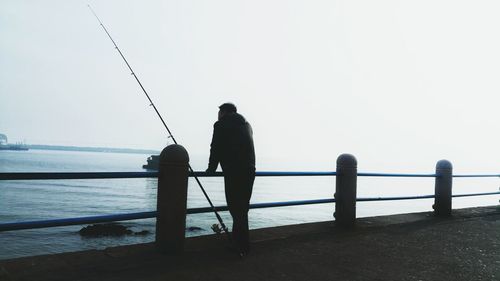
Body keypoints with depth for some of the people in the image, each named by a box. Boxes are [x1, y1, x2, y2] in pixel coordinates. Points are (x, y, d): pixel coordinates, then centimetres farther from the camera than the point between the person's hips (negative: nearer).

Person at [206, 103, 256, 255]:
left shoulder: (221, 124, 2)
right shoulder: (246, 124, 21)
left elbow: (216, 149, 0)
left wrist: (211, 168, 12)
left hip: (233, 173, -7)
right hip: (249, 171, 7)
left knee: (237, 209, -4)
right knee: (242, 208, 15)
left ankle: (243, 246, -3)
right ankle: (237, 241, 25)